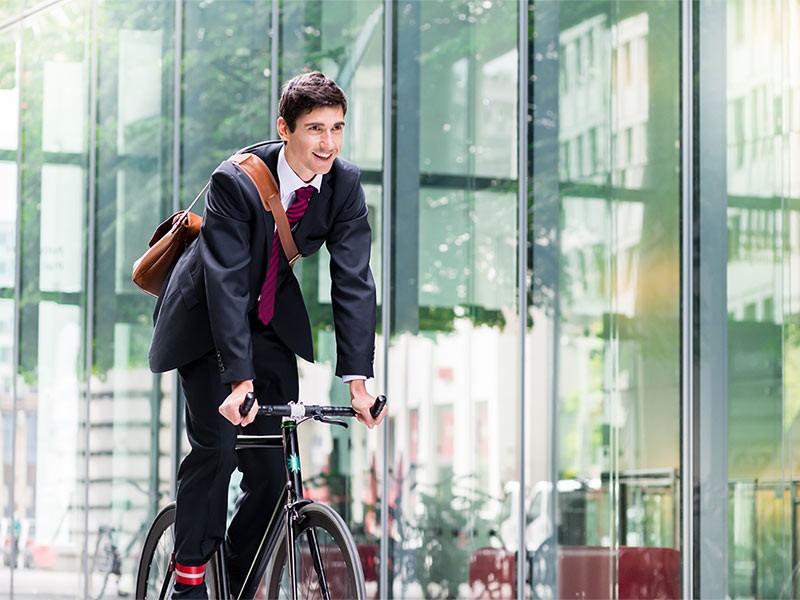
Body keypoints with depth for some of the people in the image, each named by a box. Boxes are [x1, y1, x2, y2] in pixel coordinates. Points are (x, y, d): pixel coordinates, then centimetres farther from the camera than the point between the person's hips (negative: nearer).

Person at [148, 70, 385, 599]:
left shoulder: (346, 186, -16)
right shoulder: (236, 182, -28)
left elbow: (354, 282, -19)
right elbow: (226, 282, -33)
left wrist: (357, 378, -28)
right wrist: (240, 379, -41)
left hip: (274, 323, 4)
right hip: (207, 322, -4)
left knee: (274, 467, -1)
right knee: (217, 446, -18)